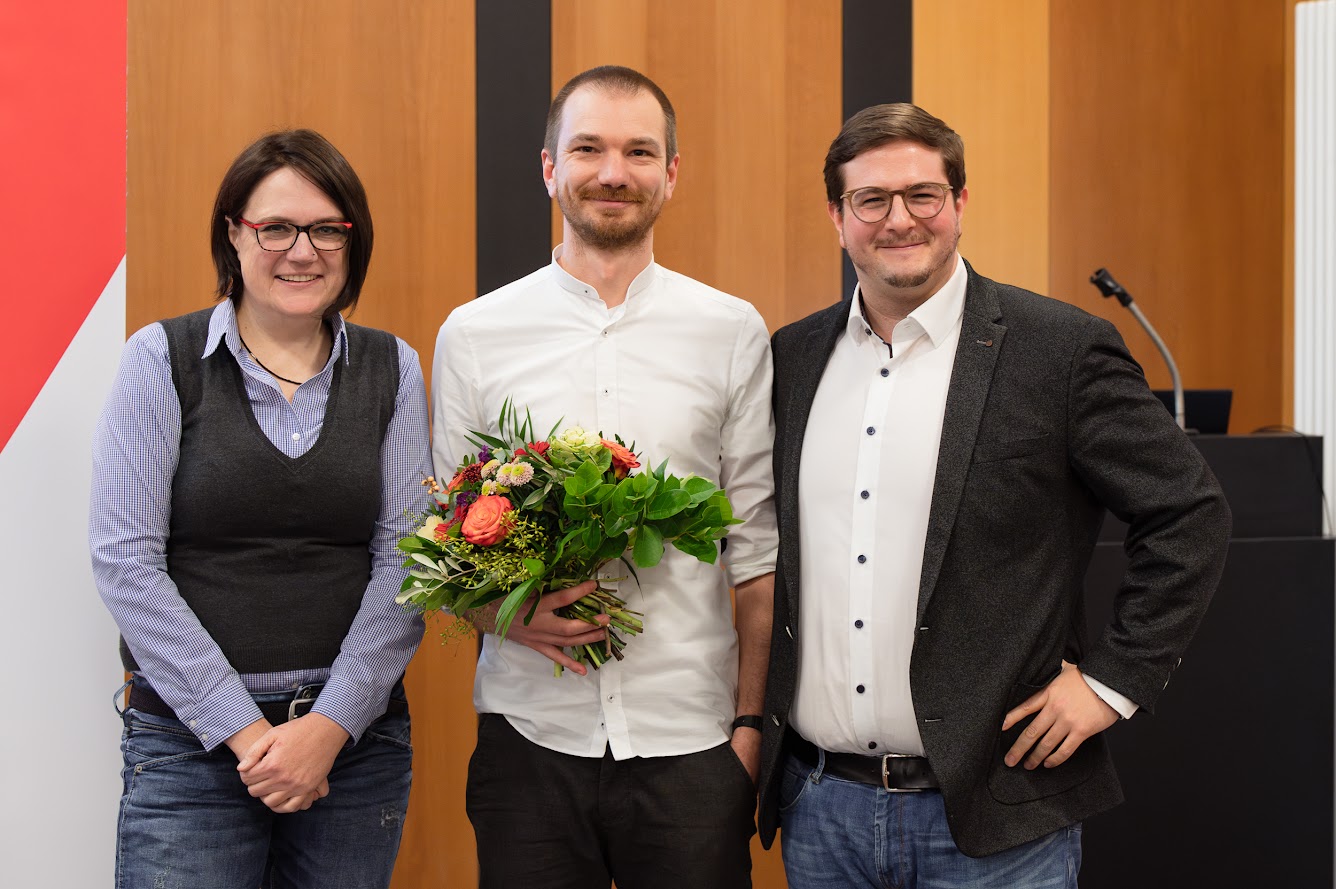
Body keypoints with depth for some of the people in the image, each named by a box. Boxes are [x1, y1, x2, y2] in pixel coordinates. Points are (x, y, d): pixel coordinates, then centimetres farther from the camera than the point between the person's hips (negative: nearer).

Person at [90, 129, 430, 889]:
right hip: (191, 737, -2)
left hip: (358, 733, 2)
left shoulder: (392, 369, 5)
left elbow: (405, 560, 0)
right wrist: (243, 729, -11)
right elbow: (125, 561, -7)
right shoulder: (164, 360, -2)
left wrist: (331, 726, -10)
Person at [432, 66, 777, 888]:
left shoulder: (733, 333, 3)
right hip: (530, 734, 1)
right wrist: (504, 612, -11)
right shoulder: (473, 335, 4)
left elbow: (758, 549, 5)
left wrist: (752, 724, 1)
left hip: (689, 739, 0)